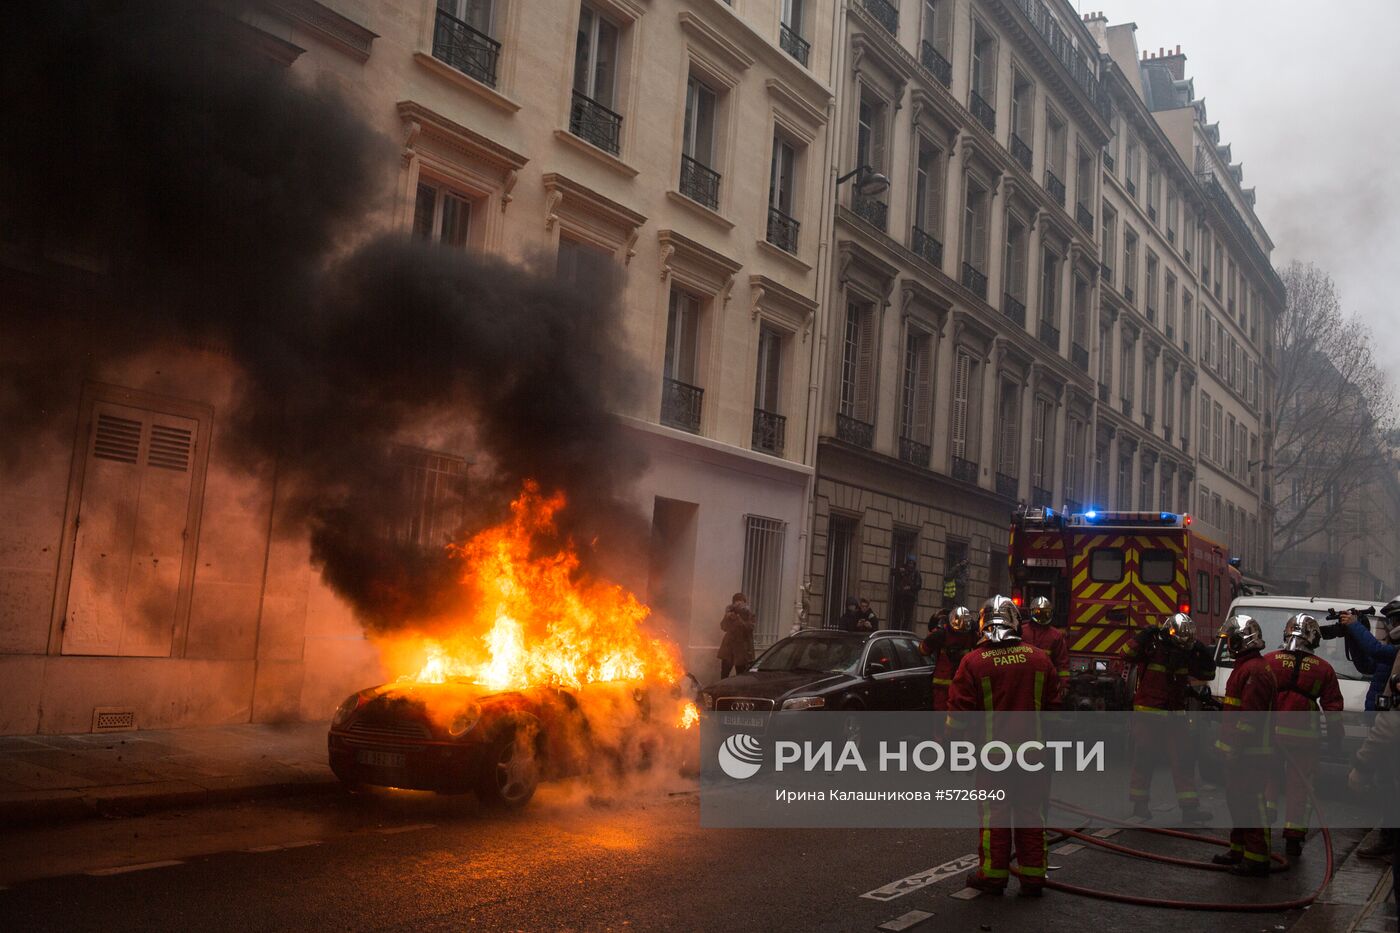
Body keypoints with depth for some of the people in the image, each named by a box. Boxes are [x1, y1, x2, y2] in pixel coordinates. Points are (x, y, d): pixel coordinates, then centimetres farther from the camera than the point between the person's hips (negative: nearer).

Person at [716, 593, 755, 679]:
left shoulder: (749, 614, 0)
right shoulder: (731, 611, 11)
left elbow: (749, 627, -15)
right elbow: (723, 627, 8)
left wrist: (738, 619, -24)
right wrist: (727, 617, -11)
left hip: (742, 649, -4)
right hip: (729, 646, 4)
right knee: (723, 675, 0)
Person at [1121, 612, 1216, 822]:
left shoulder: (1186, 653, 5)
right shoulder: (1151, 647, -10)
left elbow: (1206, 674, 12)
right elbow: (1127, 654, -25)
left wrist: (1204, 654, -2)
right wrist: (1143, 637, -30)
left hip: (1176, 714, 5)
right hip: (1148, 712, -5)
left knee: (1184, 760, 2)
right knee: (1144, 759, 3)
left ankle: (1189, 807, 5)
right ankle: (1140, 803, 15)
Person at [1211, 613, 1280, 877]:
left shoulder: (1254, 670, -18)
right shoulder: (1245, 667, 17)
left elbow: (1250, 716, -23)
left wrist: (1236, 748, -23)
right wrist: (1230, 746, 25)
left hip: (1249, 752, -11)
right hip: (1239, 750, 11)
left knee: (1251, 802, -7)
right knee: (1237, 800, 18)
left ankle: (1257, 859, -4)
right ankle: (1239, 849, 28)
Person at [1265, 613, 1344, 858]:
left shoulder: (1268, 661, -2)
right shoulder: (1323, 669, 0)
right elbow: (1333, 709, 4)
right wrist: (1335, 743, 13)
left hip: (1270, 734, 1)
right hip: (1303, 737, 0)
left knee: (1268, 782, 18)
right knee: (1299, 787, 8)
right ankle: (1294, 838, 11)